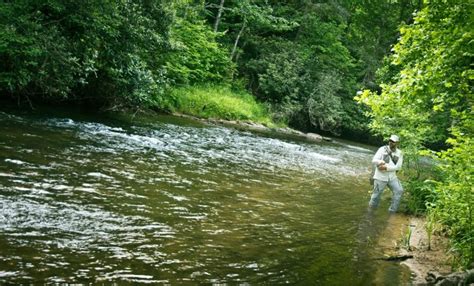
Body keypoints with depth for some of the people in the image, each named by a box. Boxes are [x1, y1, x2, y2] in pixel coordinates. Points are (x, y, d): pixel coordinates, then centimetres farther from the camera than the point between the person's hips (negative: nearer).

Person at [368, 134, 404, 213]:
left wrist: (386, 167, -18)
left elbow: (398, 167, -6)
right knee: (376, 195, 1)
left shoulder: (399, 153, 1)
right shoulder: (382, 149, -6)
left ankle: (392, 210, -2)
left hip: (392, 177, 3)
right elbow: (374, 160, -11)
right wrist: (380, 162, -33)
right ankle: (371, 208, 24)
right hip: (380, 177, -3)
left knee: (399, 190, -12)